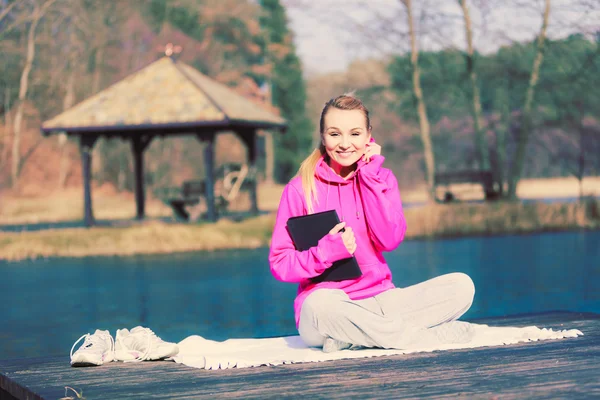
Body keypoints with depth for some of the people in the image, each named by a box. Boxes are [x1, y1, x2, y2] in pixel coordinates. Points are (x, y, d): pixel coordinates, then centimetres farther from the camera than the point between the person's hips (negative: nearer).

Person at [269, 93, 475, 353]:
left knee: (462, 285, -16)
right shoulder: (301, 189, -1)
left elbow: (390, 240, -8)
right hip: (330, 306, -4)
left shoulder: (382, 179, 9)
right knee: (319, 304, -40)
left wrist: (370, 176, -9)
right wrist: (327, 251, -22)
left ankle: (349, 338, -22)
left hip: (379, 300, 4)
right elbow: (279, 263, -5)